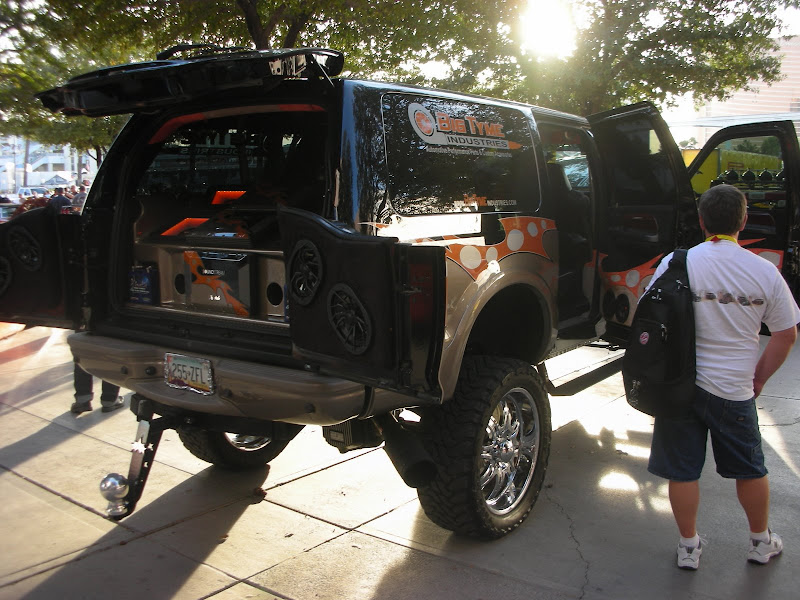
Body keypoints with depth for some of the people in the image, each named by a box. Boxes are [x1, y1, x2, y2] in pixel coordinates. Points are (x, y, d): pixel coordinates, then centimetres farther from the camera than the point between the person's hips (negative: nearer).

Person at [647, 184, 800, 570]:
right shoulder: (765, 272, -5)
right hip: (734, 390, 1)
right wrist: (760, 377, 14)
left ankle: (689, 547, 25)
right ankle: (761, 541, 39)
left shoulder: (677, 263, -9)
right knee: (750, 469, 21)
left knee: (682, 469, 12)